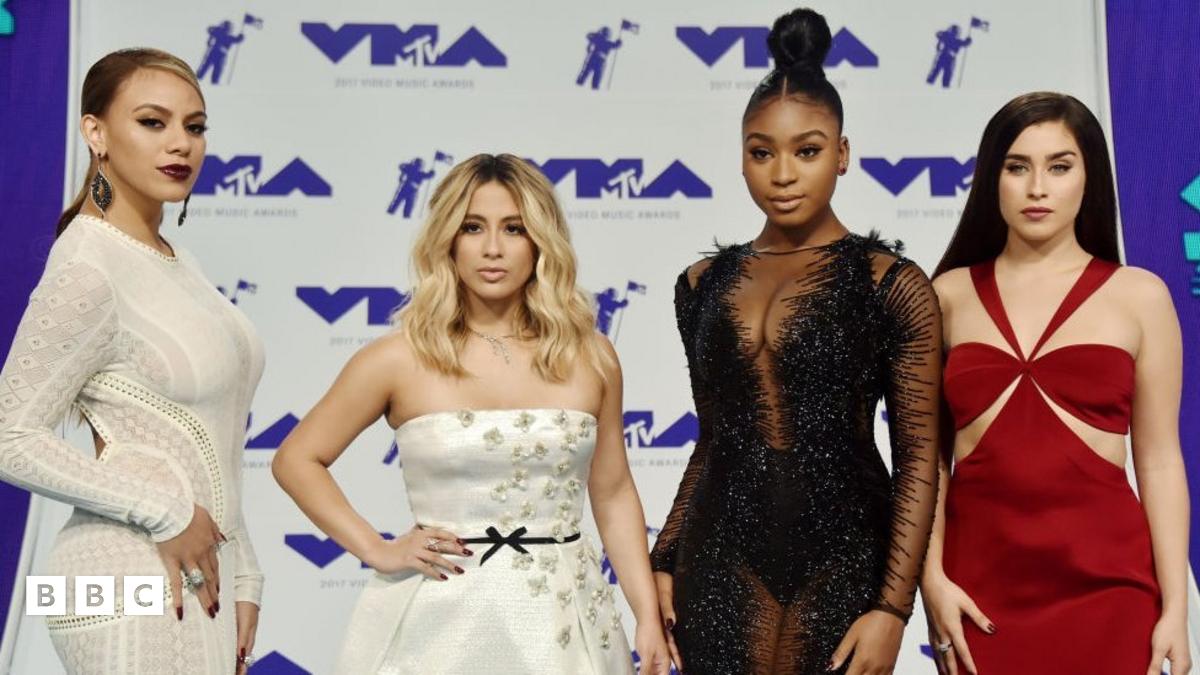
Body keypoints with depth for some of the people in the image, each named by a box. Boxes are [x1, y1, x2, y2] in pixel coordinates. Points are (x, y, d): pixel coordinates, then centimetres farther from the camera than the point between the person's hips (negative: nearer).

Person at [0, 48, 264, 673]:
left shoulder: (175, 261, 11)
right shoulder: (87, 271, -14)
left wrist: (243, 579, 13)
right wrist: (163, 512, -16)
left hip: (202, 573, 8)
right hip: (134, 580, -8)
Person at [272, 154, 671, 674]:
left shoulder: (590, 358, 1)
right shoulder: (401, 359, -6)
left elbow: (613, 496, 9)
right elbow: (296, 460, 3)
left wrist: (649, 618, 4)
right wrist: (377, 551, -5)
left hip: (561, 619, 2)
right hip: (439, 617, -2)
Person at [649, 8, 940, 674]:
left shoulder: (892, 286, -4)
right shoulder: (705, 285, 7)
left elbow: (919, 457, -6)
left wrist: (893, 606, -13)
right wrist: (664, 562, 10)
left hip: (842, 560, -3)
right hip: (723, 560, 3)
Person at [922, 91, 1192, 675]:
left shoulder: (1139, 296, 3)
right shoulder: (950, 295, 5)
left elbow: (1159, 461, 2)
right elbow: (928, 454, 4)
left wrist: (1175, 606, -2)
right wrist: (931, 578, -5)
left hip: (1105, 583, 0)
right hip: (981, 580, 1)